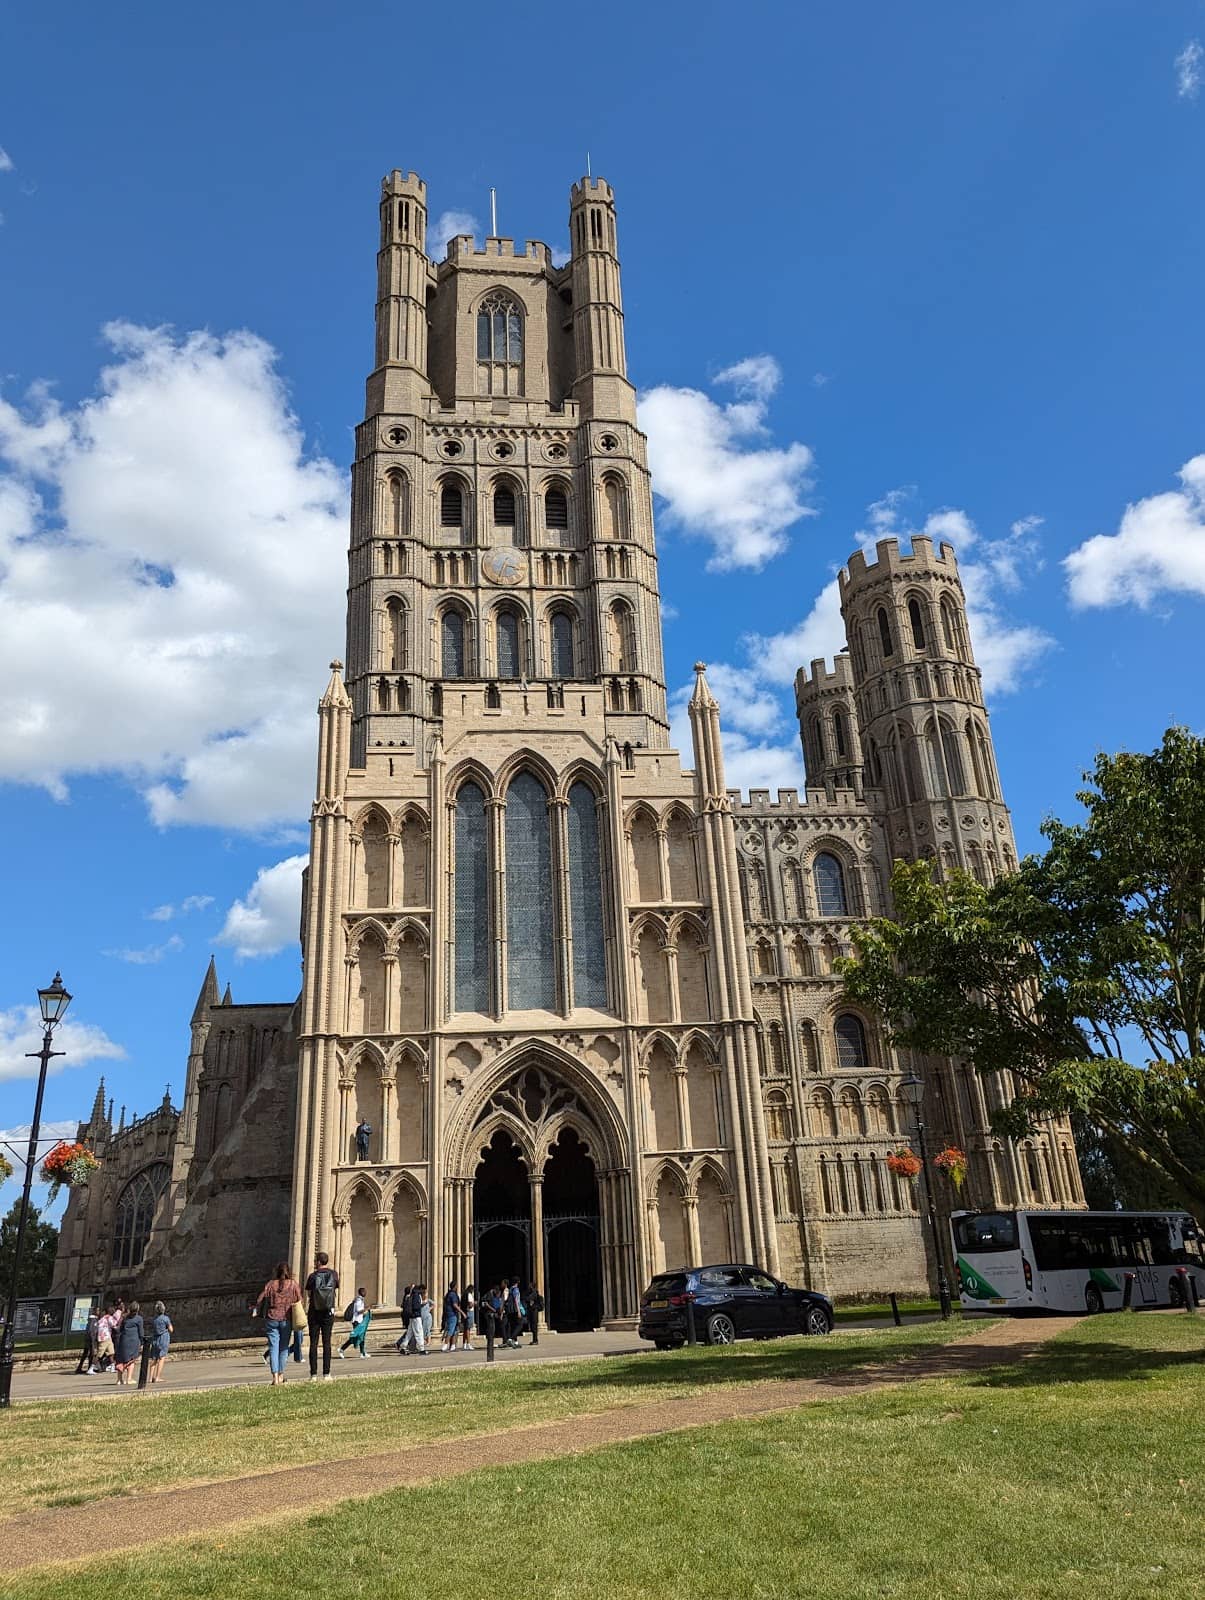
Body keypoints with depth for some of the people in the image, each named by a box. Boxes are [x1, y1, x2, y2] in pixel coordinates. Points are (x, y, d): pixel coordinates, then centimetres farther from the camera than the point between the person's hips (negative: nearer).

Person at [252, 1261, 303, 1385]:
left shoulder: (271, 1284, -2)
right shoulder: (294, 1284, -2)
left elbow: (261, 1298, 0)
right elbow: (299, 1300, -2)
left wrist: (255, 1310, 18)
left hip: (272, 1318, 0)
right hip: (286, 1319, 0)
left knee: (273, 1348, 2)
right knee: (284, 1347, 13)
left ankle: (275, 1377, -7)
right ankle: (281, 1375, 19)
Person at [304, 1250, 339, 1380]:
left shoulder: (313, 1276, -5)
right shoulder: (333, 1274, 1)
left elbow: (309, 1294, 3)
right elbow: (336, 1294, 10)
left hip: (314, 1312, -1)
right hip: (329, 1312, 1)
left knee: (313, 1343, 4)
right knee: (327, 1343, 5)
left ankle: (313, 1374, 1)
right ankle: (326, 1373, 3)